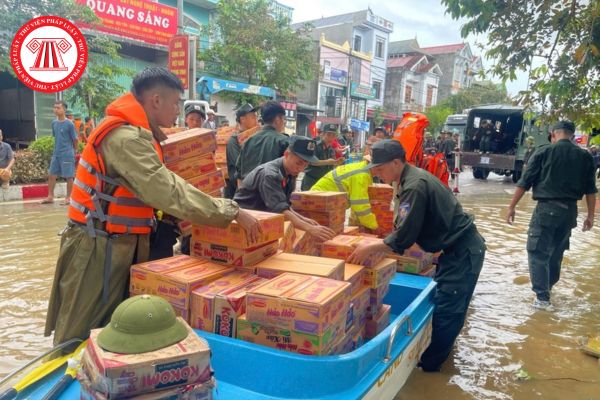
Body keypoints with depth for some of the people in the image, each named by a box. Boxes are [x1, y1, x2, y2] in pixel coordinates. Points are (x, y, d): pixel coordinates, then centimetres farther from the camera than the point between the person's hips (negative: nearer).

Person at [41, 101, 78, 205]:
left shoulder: (69, 124, -10)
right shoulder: (54, 123, 7)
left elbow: (75, 139, -4)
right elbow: (55, 137, 18)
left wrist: (74, 151, 6)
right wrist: (57, 148, 15)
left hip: (67, 154, -6)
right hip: (56, 154, 6)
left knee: (68, 176, 1)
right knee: (51, 175, 8)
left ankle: (68, 198, 11)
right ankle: (50, 197, 18)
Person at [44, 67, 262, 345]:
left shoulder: (135, 133, 10)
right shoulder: (125, 138, -23)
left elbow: (154, 188, 10)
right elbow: (170, 193, -30)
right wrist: (232, 212, -26)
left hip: (119, 244, 10)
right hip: (98, 248, -10)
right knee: (82, 338, 5)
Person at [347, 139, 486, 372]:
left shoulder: (414, 186, -25)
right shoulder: (412, 178, 6)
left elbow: (404, 238, -26)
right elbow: (405, 229, 14)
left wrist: (369, 249, -18)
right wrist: (377, 245, 7)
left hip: (463, 251, -10)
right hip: (457, 248, 10)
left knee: (446, 309, -2)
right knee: (446, 305, 18)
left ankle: (428, 363, 8)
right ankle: (439, 350, 31)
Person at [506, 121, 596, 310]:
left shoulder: (543, 151, -4)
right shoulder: (585, 156, 7)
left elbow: (525, 182, -7)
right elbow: (590, 189, 8)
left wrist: (512, 207, -2)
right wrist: (590, 215, 16)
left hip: (546, 208, -5)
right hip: (569, 210, 5)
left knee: (538, 252, 0)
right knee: (557, 250, 21)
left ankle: (542, 297, -5)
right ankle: (548, 286, 37)